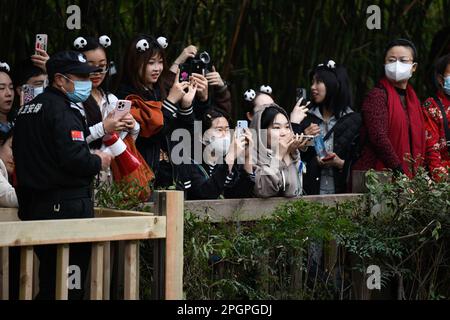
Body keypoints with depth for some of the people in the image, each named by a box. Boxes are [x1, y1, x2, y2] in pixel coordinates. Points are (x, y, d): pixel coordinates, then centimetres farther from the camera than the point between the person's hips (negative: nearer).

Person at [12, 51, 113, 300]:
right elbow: (75, 158, -24)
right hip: (66, 204, -9)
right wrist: (99, 161, -5)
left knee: (48, 282, 15)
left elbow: (23, 157, 20)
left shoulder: (28, 109, 16)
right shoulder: (63, 109, -13)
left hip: (32, 204, 9)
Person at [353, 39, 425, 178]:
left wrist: (417, 172, 5)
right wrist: (399, 171, -18)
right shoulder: (377, 96, -5)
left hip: (410, 174, 7)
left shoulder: (413, 99, 18)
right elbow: (378, 137, -16)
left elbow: (418, 140, 18)